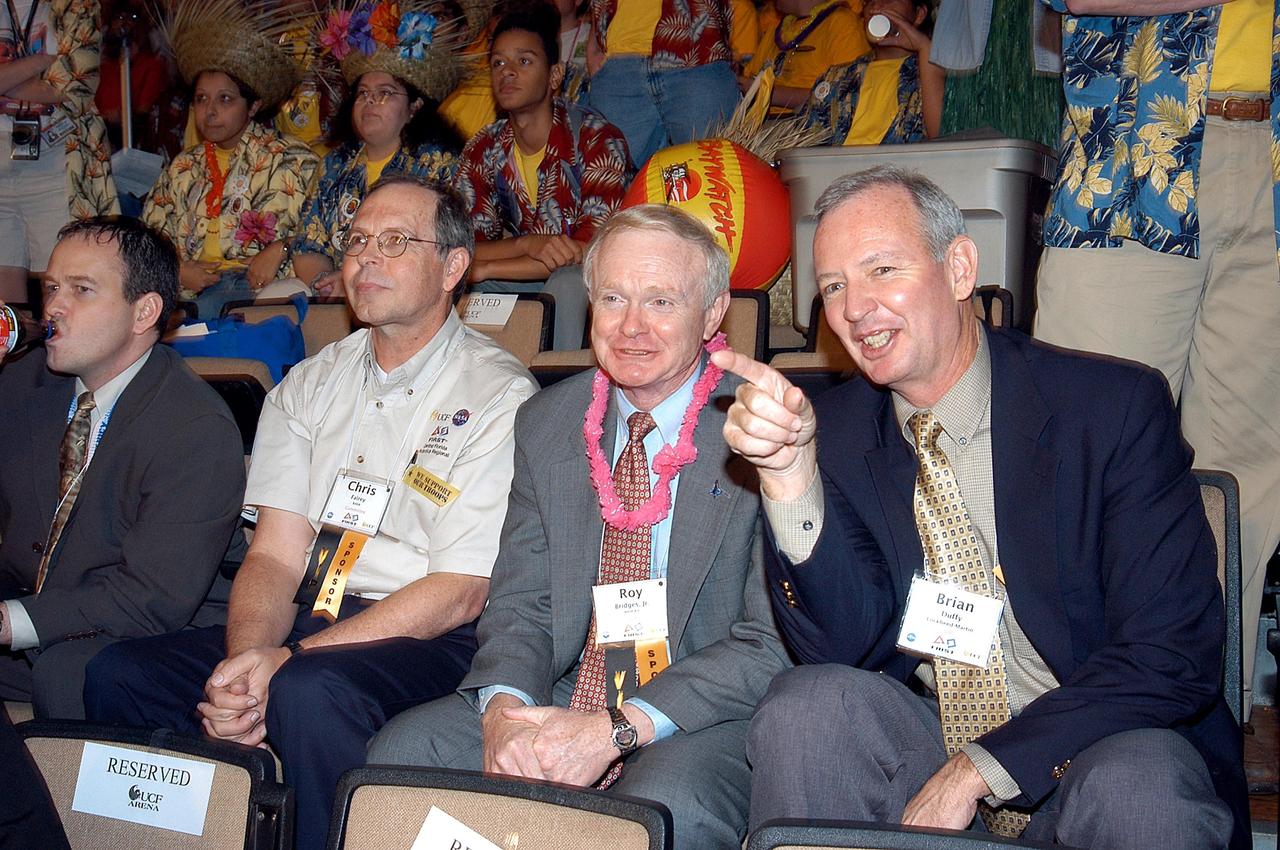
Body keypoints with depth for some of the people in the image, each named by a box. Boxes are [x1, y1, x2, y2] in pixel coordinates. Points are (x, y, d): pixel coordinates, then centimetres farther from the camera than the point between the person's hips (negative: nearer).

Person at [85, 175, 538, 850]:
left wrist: (290, 661, -17)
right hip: (306, 620, 6)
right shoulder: (310, 384, 15)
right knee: (119, 674, -16)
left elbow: (459, 592, -10)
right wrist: (246, 659, -16)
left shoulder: (498, 396, -4)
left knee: (309, 692, -35)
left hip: (429, 644, -5)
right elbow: (275, 554, 7)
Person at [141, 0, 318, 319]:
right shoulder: (183, 167, 24)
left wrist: (279, 250, -15)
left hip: (261, 283, -4)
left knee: (208, 307, -37)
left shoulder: (290, 157, 7)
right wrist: (177, 270, 2)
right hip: (194, 283, 4)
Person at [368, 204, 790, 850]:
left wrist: (617, 728, -23)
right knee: (401, 749, -15)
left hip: (706, 718, -4)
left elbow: (771, 643, -13)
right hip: (560, 701, 5)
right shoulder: (544, 423, 7)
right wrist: (505, 706, -16)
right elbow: (520, 601, 7)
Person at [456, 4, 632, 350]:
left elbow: (592, 251, -23)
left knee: (567, 281, -35)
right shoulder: (483, 150, -1)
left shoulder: (598, 140, -16)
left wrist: (484, 269, -18)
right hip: (526, 281, 4)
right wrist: (529, 244, -27)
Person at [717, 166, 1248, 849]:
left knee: (1137, 789, -34)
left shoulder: (1117, 407, -11)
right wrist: (789, 476, -26)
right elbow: (840, 650, -11)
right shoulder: (835, 431, -1)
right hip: (921, 741, 3)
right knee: (805, 705, -24)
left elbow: (1173, 657, -15)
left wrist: (978, 770, -20)